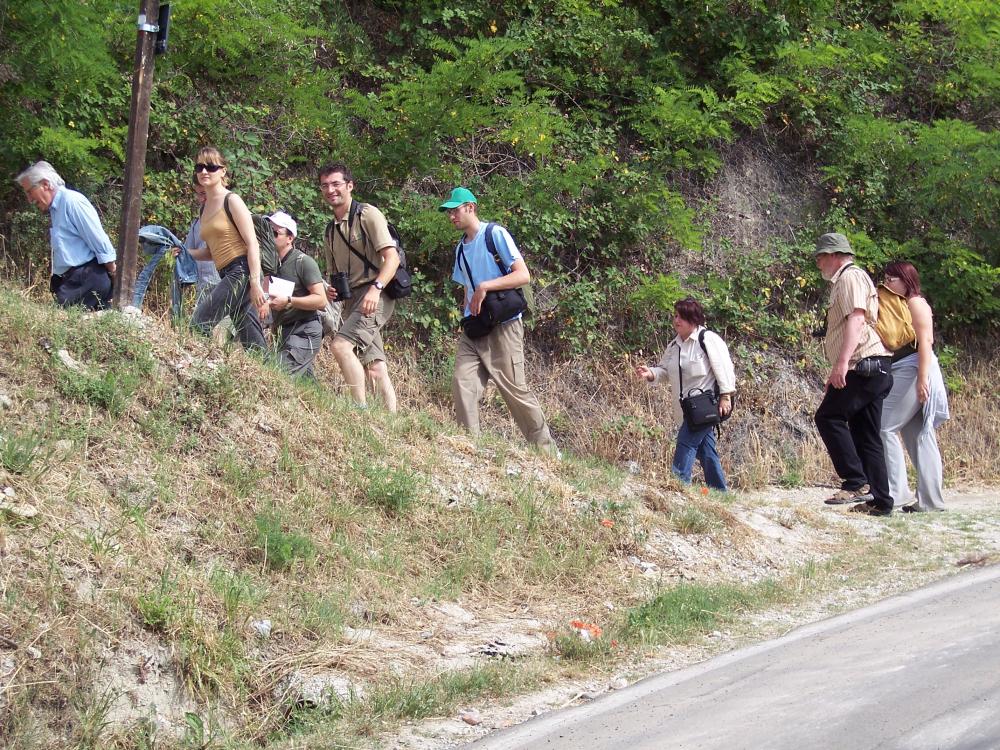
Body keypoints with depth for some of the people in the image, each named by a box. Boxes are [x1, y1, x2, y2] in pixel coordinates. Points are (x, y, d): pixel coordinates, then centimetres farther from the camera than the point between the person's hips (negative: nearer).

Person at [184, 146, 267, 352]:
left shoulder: (232, 201, -4)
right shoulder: (205, 208, 19)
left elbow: (252, 243, -11)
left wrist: (255, 283, -20)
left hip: (241, 271, -8)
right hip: (227, 275, 8)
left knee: (198, 325, -17)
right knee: (253, 345, 4)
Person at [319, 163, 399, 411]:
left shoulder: (367, 214, -3)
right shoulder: (330, 231, 19)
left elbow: (392, 258, -13)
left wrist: (376, 288, -28)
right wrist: (331, 291, 4)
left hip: (375, 296, -7)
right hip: (350, 300, 8)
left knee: (341, 344, -26)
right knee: (374, 369, 3)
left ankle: (361, 409, -24)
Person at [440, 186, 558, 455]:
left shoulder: (496, 234, -5)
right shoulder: (461, 248, 18)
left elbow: (523, 275, -13)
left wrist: (485, 286, -20)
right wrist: (466, 315, 7)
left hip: (503, 327, -7)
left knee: (515, 390, -5)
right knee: (462, 385, -11)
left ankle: (546, 451, 6)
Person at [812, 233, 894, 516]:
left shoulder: (851, 277, -6)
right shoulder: (842, 282, 26)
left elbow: (856, 318, -20)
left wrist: (842, 362, -29)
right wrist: (837, 372, 28)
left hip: (863, 365, -10)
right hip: (871, 368, 10)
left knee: (829, 417, -12)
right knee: (866, 435, 7)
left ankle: (856, 483, -16)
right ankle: (878, 501, 5)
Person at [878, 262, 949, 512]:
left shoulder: (915, 304, -6)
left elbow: (924, 342, -15)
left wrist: (922, 378, -23)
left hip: (913, 371, -10)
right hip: (901, 375, 10)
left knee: (884, 427, -13)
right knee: (919, 437, 6)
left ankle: (895, 492, -14)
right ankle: (929, 500, 6)